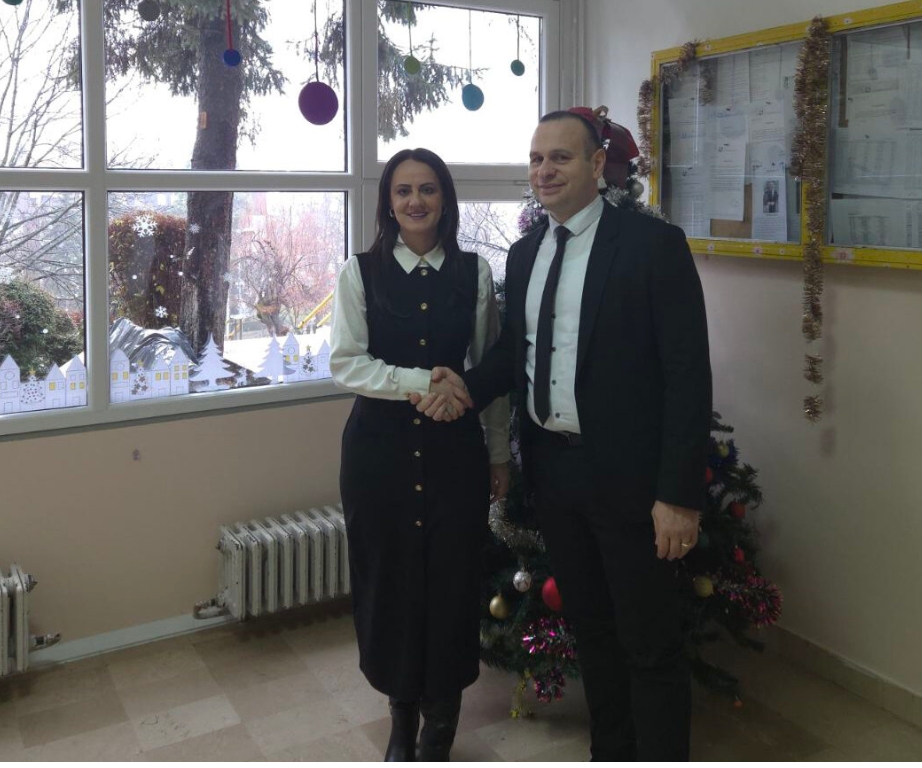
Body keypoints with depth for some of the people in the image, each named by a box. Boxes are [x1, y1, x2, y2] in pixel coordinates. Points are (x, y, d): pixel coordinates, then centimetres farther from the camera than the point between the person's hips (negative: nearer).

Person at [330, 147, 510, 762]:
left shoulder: (474, 272, 3)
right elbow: (345, 363, -7)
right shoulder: (361, 272, 0)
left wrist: (500, 455, 8)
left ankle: (440, 728, 27)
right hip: (380, 446, 0)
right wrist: (422, 382, -19)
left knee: (452, 582, 4)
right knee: (388, 580, 8)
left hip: (455, 447, 1)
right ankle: (403, 716, 32)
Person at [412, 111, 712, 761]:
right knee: (589, 626, 21)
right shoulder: (525, 253, 8)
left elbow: (688, 372, -15)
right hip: (552, 468, 7)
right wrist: (467, 385, -6)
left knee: (650, 645, 7)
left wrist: (679, 494, -18)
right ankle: (609, 750, 41)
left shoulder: (654, 244, -12)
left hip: (629, 475, -6)